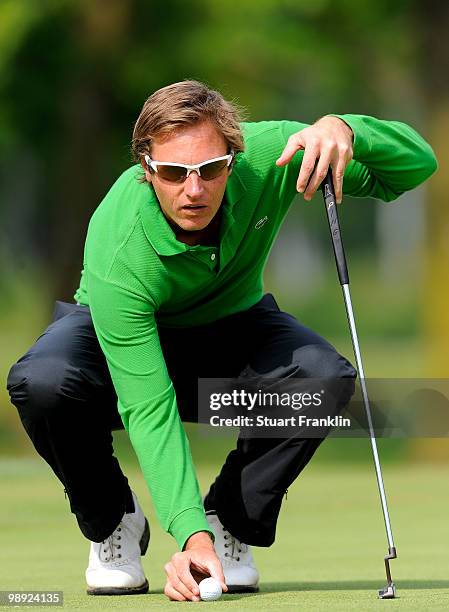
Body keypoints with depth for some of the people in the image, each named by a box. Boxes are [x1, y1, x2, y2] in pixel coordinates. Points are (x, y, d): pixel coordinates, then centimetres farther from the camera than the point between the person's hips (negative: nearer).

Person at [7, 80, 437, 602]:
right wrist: (191, 536, -50)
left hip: (232, 323, 3)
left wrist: (344, 128, -45)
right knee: (44, 381, -37)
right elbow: (149, 410, -39)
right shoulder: (117, 255, -38)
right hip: (121, 329, -3)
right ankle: (111, 522, -6)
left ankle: (231, 522, -5)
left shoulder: (268, 154, -29)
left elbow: (417, 163, -22)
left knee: (325, 376, -31)